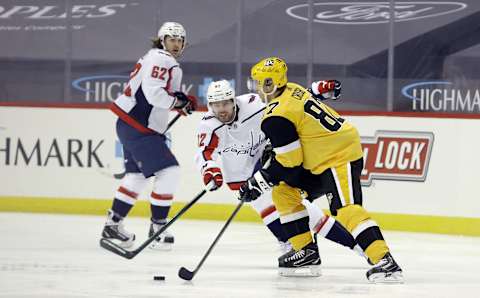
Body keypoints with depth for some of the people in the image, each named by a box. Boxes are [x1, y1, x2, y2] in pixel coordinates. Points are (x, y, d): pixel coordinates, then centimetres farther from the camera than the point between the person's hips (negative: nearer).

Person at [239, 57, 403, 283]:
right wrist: (274, 149, 31)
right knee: (284, 193, 13)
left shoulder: (277, 117, -20)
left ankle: (385, 262, -37)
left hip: (340, 159, -11)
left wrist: (259, 182, -8)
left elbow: (288, 162, -18)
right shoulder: (292, 90, 7)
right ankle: (305, 250, 18)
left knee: (346, 209, -26)